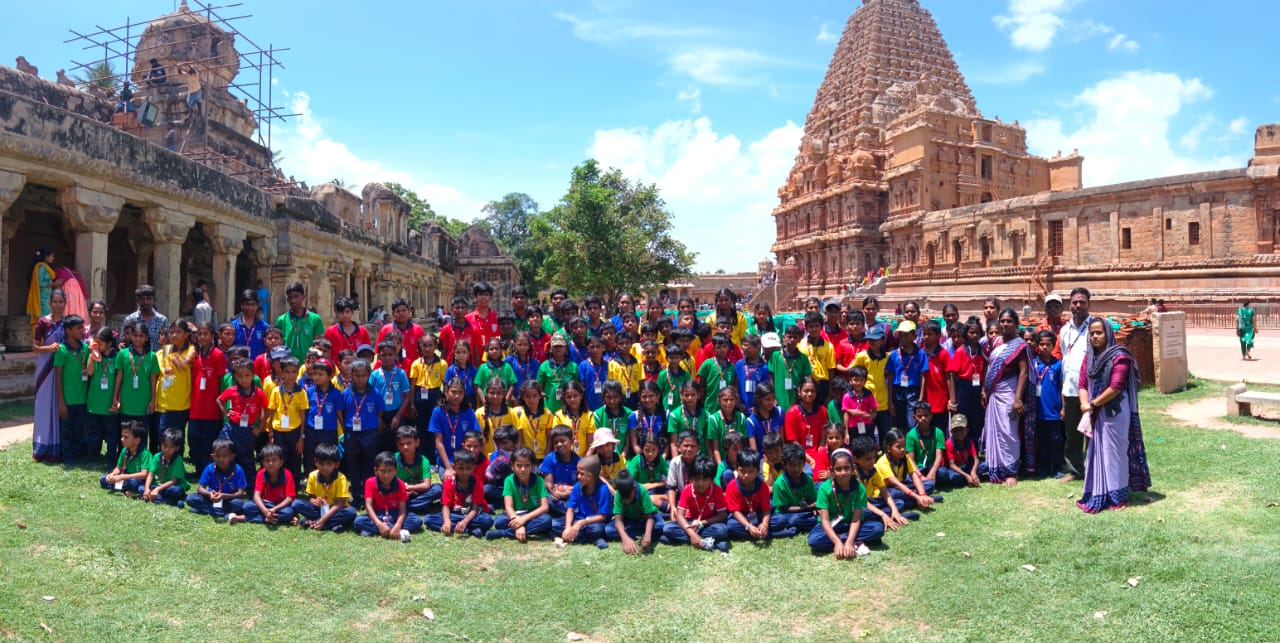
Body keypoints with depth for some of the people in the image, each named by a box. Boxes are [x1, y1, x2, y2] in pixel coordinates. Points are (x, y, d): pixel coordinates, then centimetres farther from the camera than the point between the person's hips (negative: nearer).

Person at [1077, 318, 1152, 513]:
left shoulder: (1119, 356, -11)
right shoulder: (1089, 357, 10)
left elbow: (1115, 388, -18)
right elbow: (1082, 384, 5)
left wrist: (1092, 404, -13)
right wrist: (1085, 405, -12)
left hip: (1114, 414, -6)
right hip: (1095, 415, 6)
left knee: (1113, 452, -1)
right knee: (1096, 453, 9)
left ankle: (1117, 496, 9)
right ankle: (1097, 495, 17)